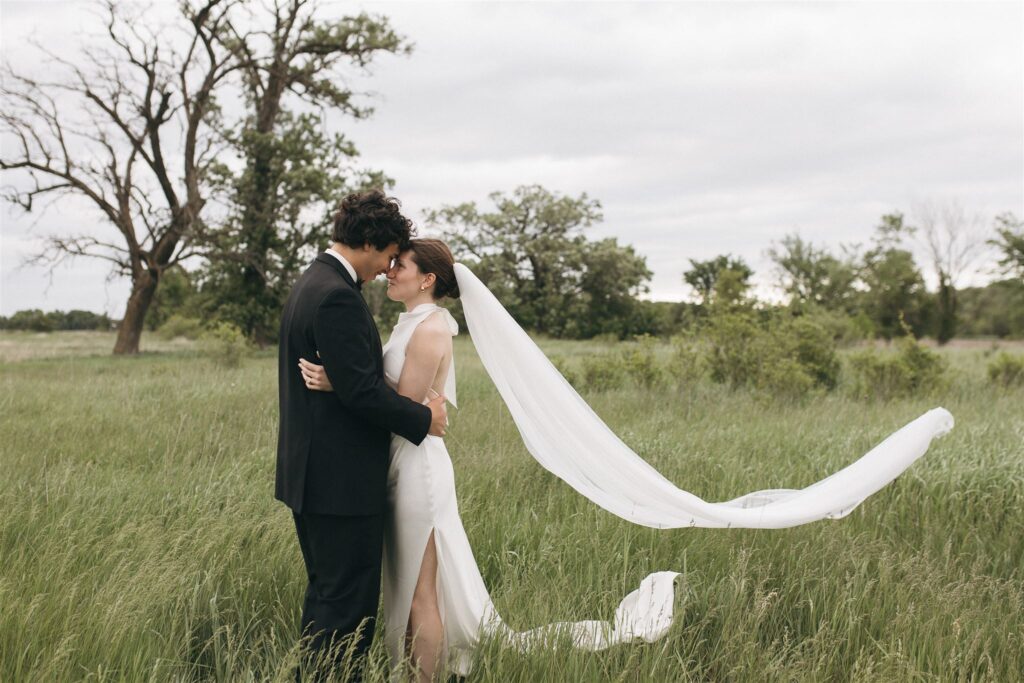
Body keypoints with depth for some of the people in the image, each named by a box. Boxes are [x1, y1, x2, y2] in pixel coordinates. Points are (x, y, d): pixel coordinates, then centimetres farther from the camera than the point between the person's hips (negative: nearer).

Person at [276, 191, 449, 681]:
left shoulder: (310, 284, 14)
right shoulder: (337, 296, -19)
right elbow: (361, 389, -23)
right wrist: (423, 418, -11)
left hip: (309, 474, 11)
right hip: (342, 480, -11)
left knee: (325, 594, 20)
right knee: (350, 603, -1)